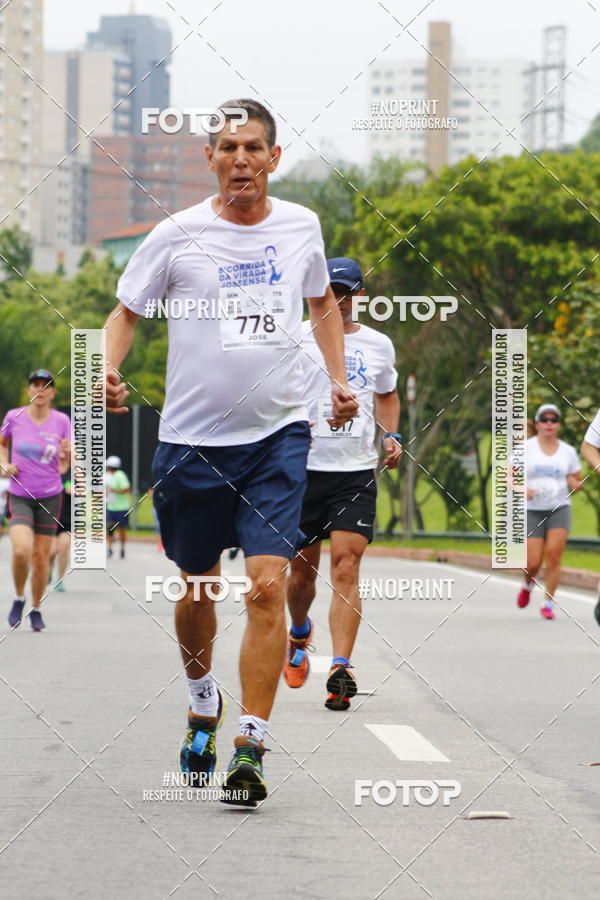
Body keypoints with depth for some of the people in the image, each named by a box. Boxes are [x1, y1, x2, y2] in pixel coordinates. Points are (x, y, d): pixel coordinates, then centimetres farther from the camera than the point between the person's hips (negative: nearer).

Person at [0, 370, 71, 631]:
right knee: (21, 550, -21)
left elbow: (62, 467, -3)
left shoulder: (61, 421, -4)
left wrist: (66, 454, -25)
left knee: (41, 556, 3)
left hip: (50, 496, 1)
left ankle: (36, 609, 23)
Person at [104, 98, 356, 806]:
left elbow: (322, 301, 23)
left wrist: (338, 379, 12)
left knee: (267, 586, -13)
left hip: (278, 436, 0)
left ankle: (251, 747, -11)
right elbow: (127, 311, 5)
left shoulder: (300, 227, 4)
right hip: (192, 439, 0)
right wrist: (108, 372, -14)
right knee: (198, 587, 12)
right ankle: (202, 701, 41)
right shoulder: (178, 235, -4)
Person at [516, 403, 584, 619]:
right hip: (532, 511, -1)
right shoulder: (525, 448, -1)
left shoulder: (568, 452, 5)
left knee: (553, 555, -17)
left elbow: (578, 484, 13)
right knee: (533, 563, -8)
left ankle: (548, 604, -5)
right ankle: (528, 586, 28)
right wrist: (522, 490, -20)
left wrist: (575, 484, -11)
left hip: (559, 510, 1)